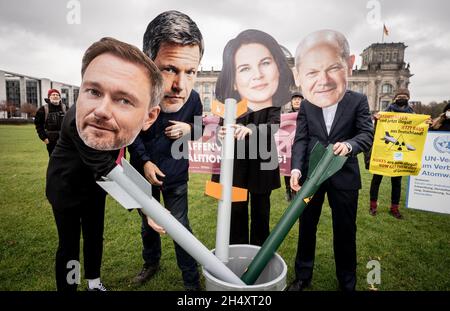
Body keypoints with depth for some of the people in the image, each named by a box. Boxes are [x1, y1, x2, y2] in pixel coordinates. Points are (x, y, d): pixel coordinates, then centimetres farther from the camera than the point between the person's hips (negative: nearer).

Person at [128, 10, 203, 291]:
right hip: (145, 174, 1)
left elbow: (199, 128, 0)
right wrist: (145, 162, -18)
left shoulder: (193, 99, -22)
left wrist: (189, 129, -22)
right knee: (149, 225, 20)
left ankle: (192, 283, 23)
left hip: (177, 177, 0)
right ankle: (151, 263, 47)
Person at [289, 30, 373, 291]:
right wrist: (296, 168, -21)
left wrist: (350, 145, -28)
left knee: (345, 231, 11)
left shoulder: (358, 101, -7)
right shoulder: (305, 105, -4)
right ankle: (303, 277, 32)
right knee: (307, 227, 13)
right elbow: (300, 140, -6)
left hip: (344, 176, -1)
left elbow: (367, 134, -6)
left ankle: (347, 282, 32)